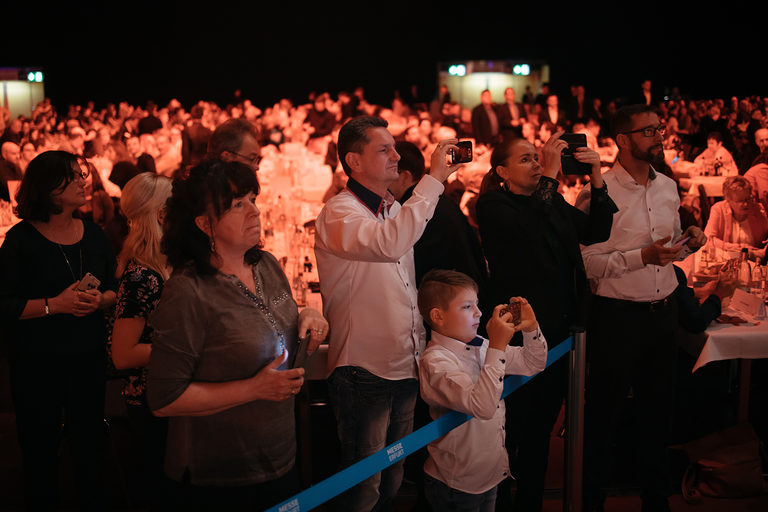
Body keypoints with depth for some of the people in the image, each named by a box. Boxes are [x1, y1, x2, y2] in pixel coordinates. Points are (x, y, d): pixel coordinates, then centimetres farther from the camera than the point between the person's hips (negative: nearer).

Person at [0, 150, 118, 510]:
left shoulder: (93, 234, 6)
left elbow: (116, 288, 9)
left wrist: (100, 300, -12)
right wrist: (55, 304, -22)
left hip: (89, 358, 4)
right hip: (37, 363, -3)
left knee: (90, 444, 11)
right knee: (40, 449, 9)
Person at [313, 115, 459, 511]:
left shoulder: (396, 209, 12)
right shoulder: (338, 214, -15)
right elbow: (390, 244, -37)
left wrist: (422, 345, 16)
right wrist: (433, 179, -31)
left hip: (406, 368, 8)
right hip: (363, 373, -8)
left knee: (394, 479, 20)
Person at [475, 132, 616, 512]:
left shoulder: (555, 202, 12)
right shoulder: (492, 206, -8)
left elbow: (595, 233, 3)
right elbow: (528, 231, -26)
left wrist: (596, 180, -8)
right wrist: (549, 177, -25)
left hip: (556, 330, 6)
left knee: (541, 427, 16)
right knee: (512, 431, 3)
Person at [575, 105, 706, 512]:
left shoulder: (667, 187, 8)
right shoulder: (597, 192, -13)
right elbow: (587, 262, -17)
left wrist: (688, 241, -2)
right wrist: (643, 256, -23)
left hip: (663, 310, 6)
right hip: (617, 315, -6)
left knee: (658, 409, 16)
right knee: (604, 412, 6)